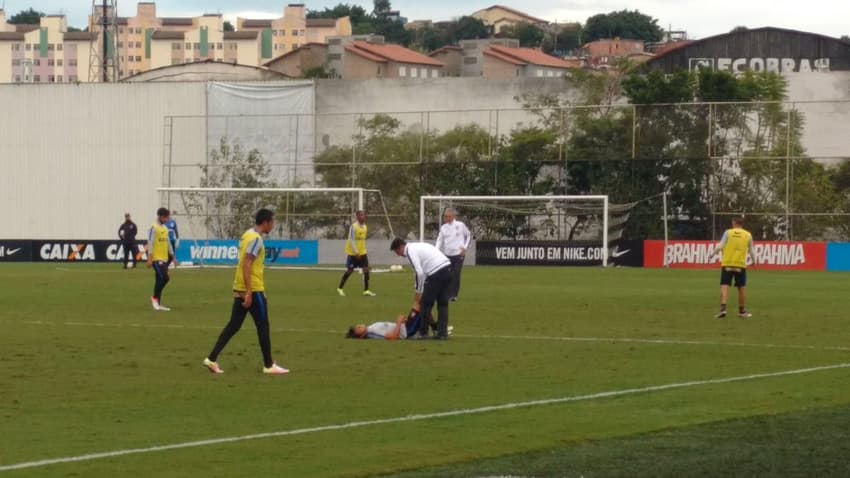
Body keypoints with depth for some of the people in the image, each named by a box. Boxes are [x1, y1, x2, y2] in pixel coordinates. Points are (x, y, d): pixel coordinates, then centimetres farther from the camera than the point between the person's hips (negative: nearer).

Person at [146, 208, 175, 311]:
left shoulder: (165, 228, 15)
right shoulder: (154, 228, -9)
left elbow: (168, 243, 22)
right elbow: (150, 243, -13)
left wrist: (172, 257, 20)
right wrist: (149, 259, -17)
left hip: (164, 258, 8)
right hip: (156, 258, -8)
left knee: (160, 280, 8)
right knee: (165, 278, -15)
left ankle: (158, 304, 11)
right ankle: (155, 298, 0)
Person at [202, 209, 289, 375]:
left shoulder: (247, 235, 14)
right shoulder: (256, 239, -15)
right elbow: (246, 266, -22)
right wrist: (249, 292, -23)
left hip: (240, 289, 9)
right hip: (253, 289, -9)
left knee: (233, 326, 9)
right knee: (263, 327, 1)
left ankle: (212, 359, 4)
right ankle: (269, 366, 7)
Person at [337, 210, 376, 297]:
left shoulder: (365, 227, 7)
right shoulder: (354, 226, -16)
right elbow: (351, 240, -19)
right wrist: (356, 252, -24)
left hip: (362, 252, 6)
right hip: (352, 253, -6)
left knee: (366, 269, -5)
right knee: (350, 270, 1)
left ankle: (366, 290, -4)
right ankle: (340, 288, 17)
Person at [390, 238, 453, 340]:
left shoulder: (410, 251, -3)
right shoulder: (417, 246, 25)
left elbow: (419, 273, -12)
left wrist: (419, 291, -2)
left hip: (437, 273, -9)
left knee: (426, 303, 3)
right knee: (443, 303, 12)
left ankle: (423, 332, 9)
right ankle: (442, 333, 12)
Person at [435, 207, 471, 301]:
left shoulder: (460, 225, 0)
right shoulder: (443, 227, 6)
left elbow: (469, 236, 10)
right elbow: (440, 240, 5)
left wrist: (465, 248, 1)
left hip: (458, 254, -2)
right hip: (447, 255, 2)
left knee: (456, 275, -5)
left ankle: (454, 294, 2)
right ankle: (449, 294, 9)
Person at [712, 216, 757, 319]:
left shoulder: (728, 232, -1)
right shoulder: (748, 235, 5)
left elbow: (720, 246, -6)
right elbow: (751, 250, 13)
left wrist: (713, 253, 10)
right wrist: (754, 260, 30)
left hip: (727, 264, -1)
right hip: (741, 264, 1)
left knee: (724, 286, -4)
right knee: (742, 288, 12)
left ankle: (723, 308, -20)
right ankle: (742, 311, 20)